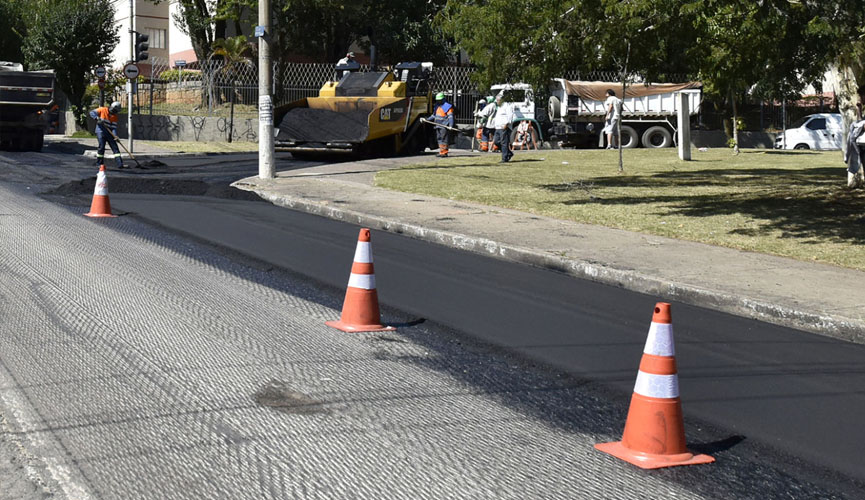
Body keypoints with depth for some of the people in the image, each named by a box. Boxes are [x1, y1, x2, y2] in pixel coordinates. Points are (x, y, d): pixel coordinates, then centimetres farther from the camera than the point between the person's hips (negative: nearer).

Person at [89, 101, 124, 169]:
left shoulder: (115, 116, 5)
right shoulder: (102, 110, -4)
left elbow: (114, 127, -3)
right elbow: (92, 113, -5)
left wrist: (115, 136, -18)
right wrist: (97, 118, -24)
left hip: (109, 133, 4)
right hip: (101, 132, -4)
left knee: (115, 147, -3)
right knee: (101, 147, -10)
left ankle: (120, 164, -5)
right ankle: (99, 163, 5)